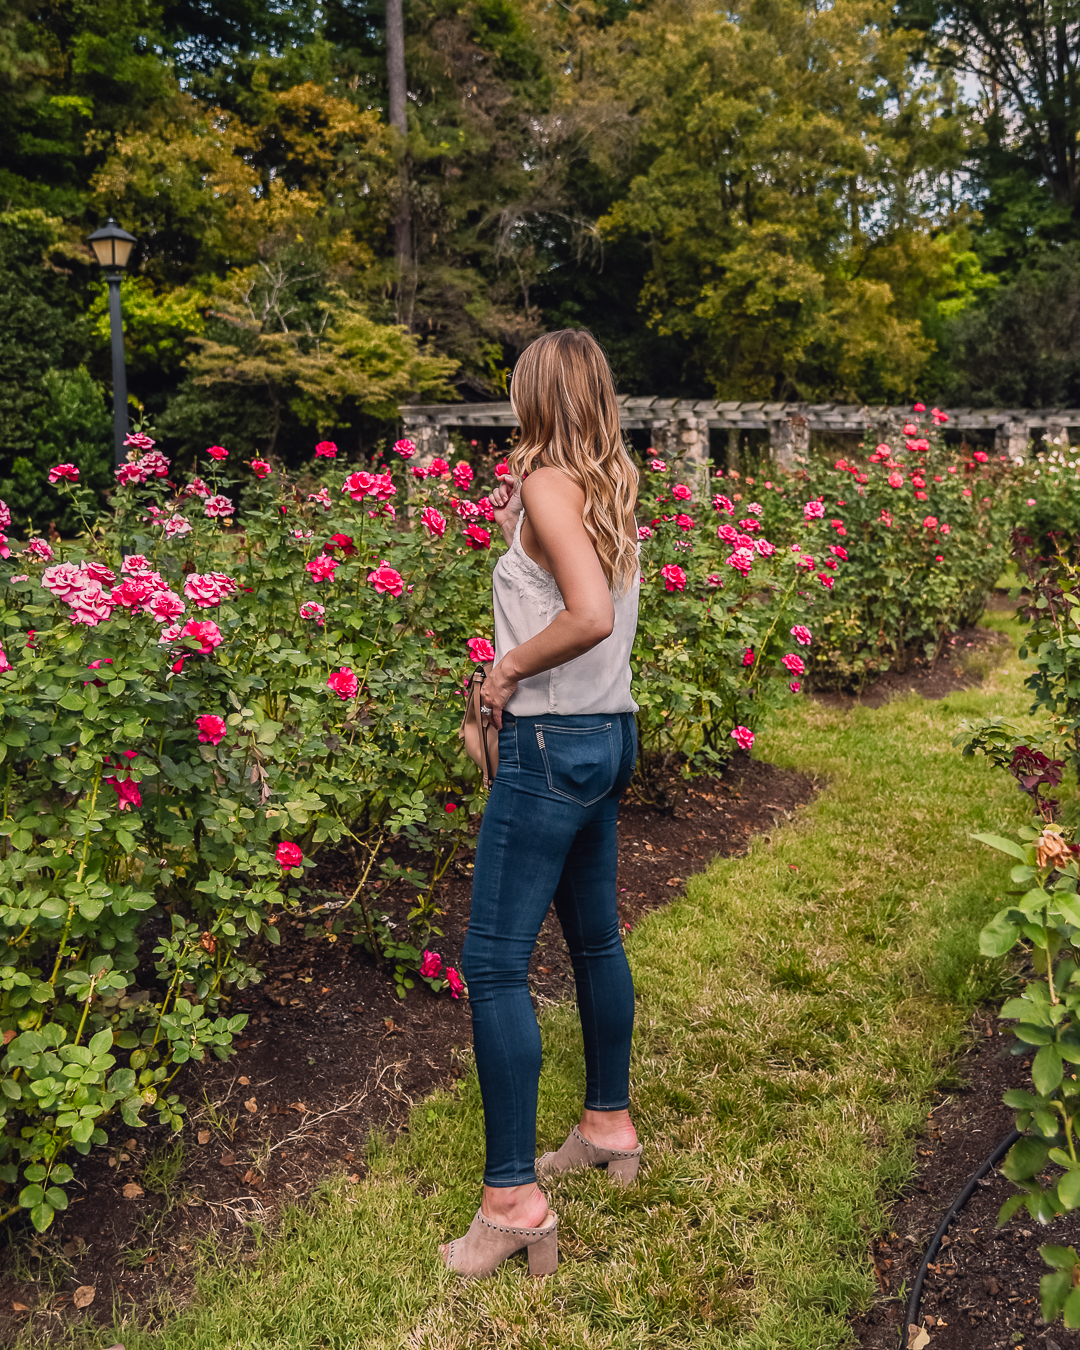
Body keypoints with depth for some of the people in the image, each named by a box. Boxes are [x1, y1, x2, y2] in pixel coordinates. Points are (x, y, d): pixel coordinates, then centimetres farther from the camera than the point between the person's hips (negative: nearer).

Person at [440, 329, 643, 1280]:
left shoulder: (548, 483, -14)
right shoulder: (610, 491, 10)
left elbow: (591, 615, -27)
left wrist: (509, 665, -12)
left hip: (554, 742, -9)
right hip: (609, 734, 10)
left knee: (494, 963, -4)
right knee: (595, 934, 20)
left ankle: (514, 1201, 3)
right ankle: (610, 1126, 37)